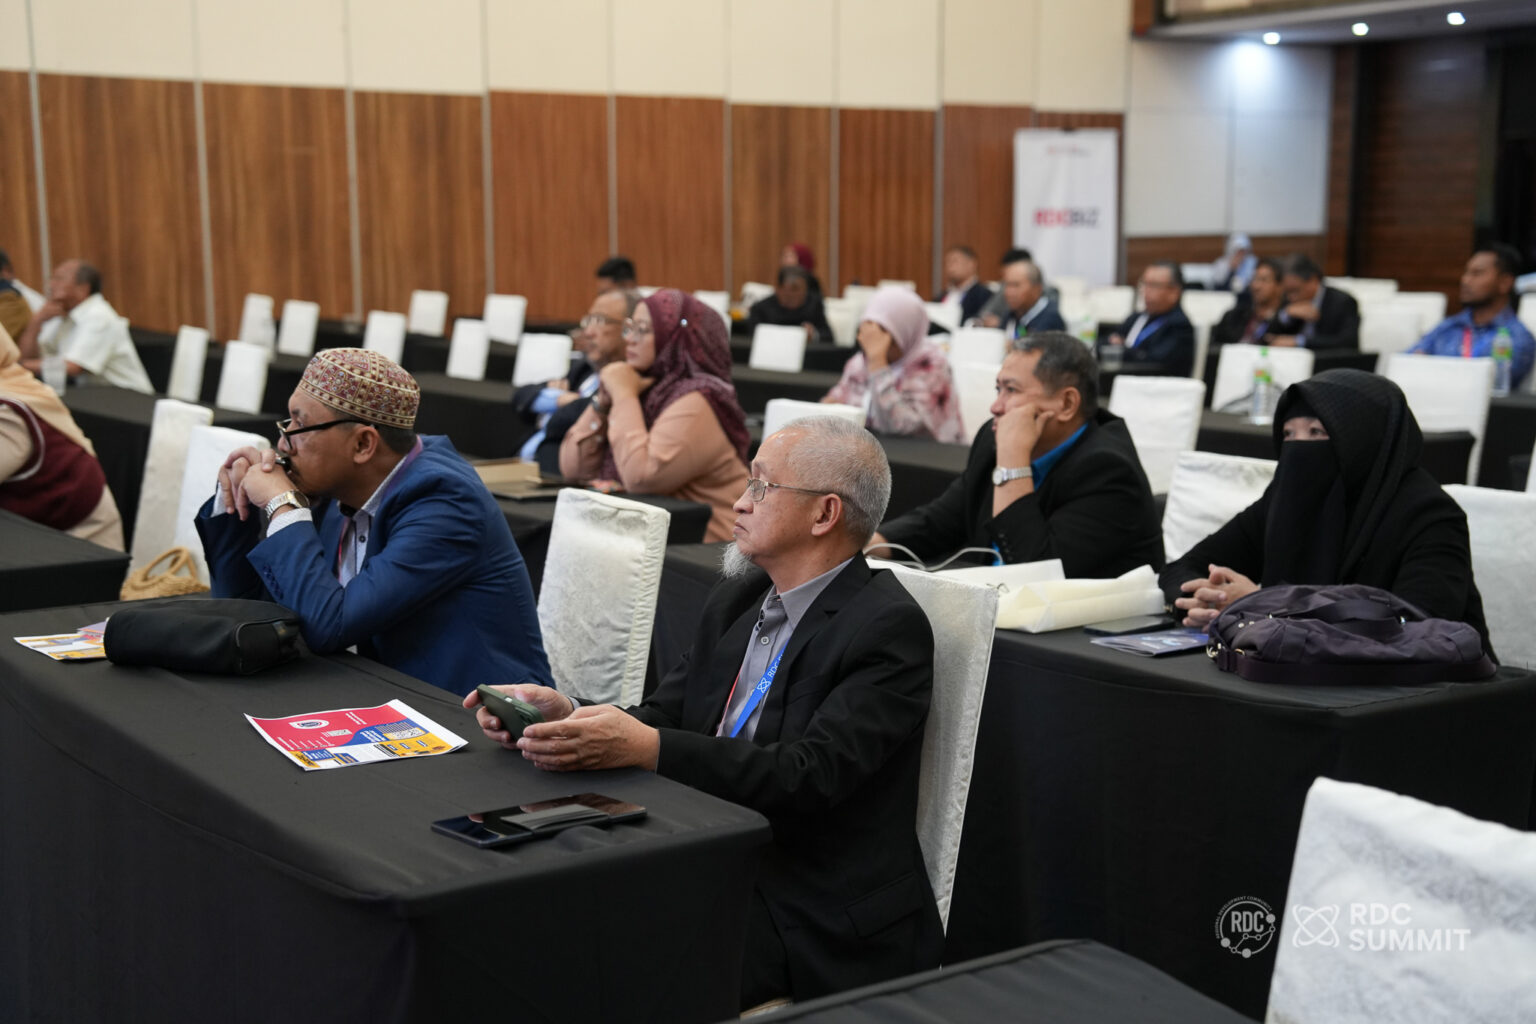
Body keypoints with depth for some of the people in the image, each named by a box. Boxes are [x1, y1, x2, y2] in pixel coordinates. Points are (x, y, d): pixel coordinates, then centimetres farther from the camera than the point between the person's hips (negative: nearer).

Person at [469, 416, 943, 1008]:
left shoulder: (890, 629, -13)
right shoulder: (735, 603, 12)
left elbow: (809, 775, -24)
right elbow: (662, 720, 7)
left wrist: (647, 747, -33)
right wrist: (565, 715, -13)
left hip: (821, 930, -7)